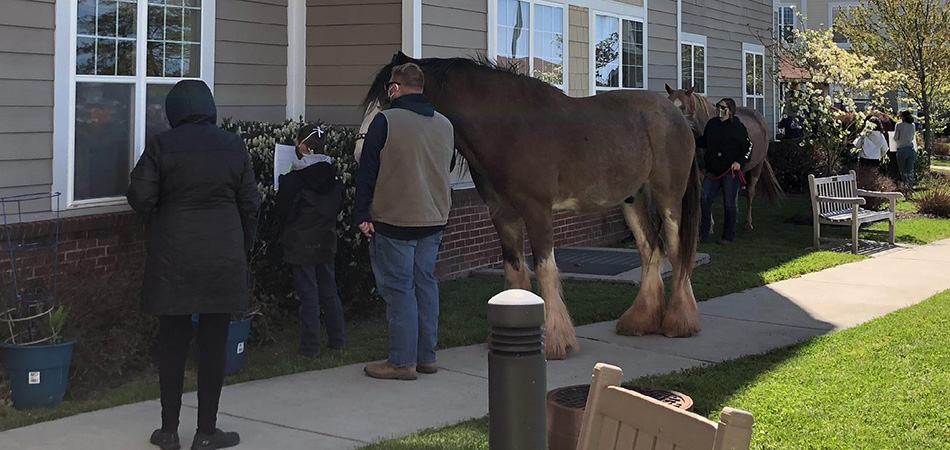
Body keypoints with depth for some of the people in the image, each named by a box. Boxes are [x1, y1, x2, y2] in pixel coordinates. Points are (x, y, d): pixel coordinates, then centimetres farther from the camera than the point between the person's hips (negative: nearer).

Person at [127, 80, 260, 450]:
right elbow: (250, 205, 4)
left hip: (172, 259, -1)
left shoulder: (161, 145, -4)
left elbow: (140, 199, -8)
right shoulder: (233, 145, 2)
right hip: (223, 259, 1)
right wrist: (243, 249, 16)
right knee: (214, 344, 6)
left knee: (173, 343, 9)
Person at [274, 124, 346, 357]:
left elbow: (282, 214, -13)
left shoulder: (293, 180, -17)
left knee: (308, 294, -1)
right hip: (326, 243, 5)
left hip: (301, 246, -5)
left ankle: (311, 346, 3)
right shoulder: (334, 178, 1)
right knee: (329, 291, 15)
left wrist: (279, 197, 5)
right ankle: (338, 340, 22)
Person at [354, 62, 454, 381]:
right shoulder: (445, 125, 7)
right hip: (434, 221, 6)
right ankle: (426, 357, 19)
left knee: (398, 289, 0)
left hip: (393, 222, -6)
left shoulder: (385, 121, -12)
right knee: (426, 284, 14)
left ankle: (402, 362, 4)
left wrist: (362, 214, -5)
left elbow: (366, 172, -10)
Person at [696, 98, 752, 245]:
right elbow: (704, 142, 19)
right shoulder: (712, 124, 7)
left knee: (729, 204, 2)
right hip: (712, 170, 5)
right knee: (704, 200, 2)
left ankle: (728, 236, 11)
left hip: (731, 171, -5)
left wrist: (739, 162, -17)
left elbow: (748, 147, -5)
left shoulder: (738, 127, -7)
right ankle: (702, 232, 14)